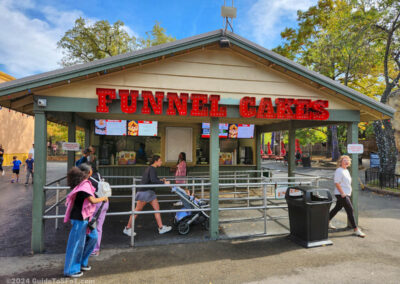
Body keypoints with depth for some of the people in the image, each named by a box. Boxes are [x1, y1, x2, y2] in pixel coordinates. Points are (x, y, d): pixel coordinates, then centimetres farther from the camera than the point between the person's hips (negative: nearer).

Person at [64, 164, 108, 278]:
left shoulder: (82, 183, 7)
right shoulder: (85, 184, -22)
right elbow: (92, 200, -26)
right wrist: (104, 198, -11)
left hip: (85, 217, 10)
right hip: (80, 218, -10)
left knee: (93, 236, 18)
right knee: (77, 243, 3)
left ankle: (82, 262, 31)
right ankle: (71, 270, 19)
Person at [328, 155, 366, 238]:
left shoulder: (346, 171, 14)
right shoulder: (339, 171, -15)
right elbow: (336, 183, -20)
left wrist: (348, 193, 19)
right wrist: (342, 193, -22)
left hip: (346, 194, 10)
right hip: (341, 194, -10)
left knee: (337, 208, 18)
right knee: (350, 210, -9)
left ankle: (327, 222, 32)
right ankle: (356, 230, -3)